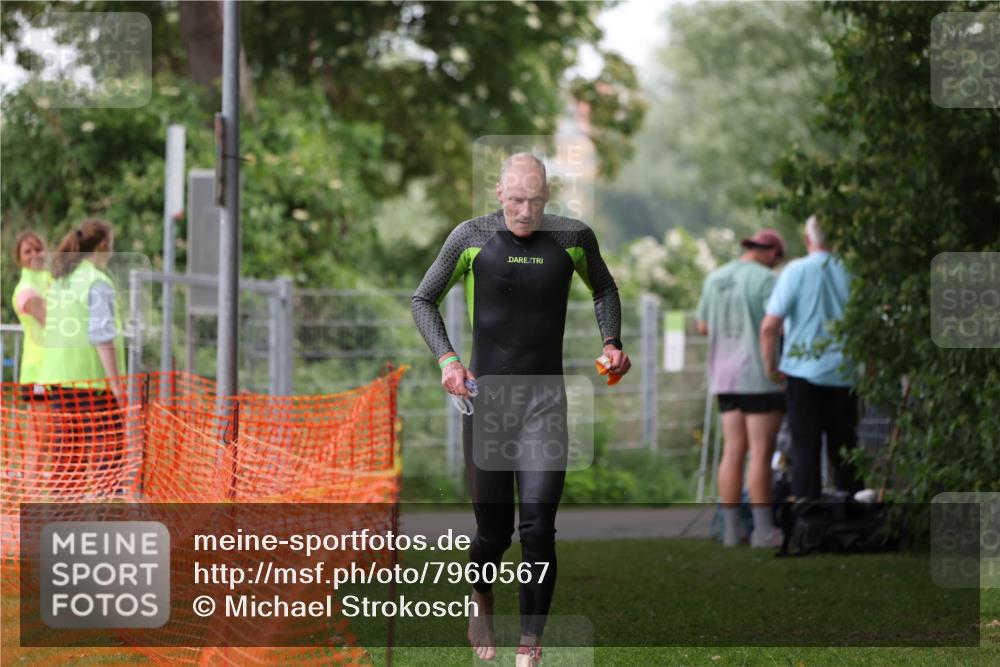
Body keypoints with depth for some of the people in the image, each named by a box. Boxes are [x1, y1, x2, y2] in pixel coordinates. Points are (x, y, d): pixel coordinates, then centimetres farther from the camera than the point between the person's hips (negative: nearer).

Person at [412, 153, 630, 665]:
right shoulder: (471, 238, -3)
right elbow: (423, 300, 9)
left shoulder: (573, 237, 0)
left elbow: (603, 289, 21)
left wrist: (612, 342, 5)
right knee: (494, 528, 5)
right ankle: (481, 599, 37)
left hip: (546, 400, 0)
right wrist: (446, 359, -6)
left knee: (538, 527, -11)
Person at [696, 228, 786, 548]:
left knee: (733, 451, 7)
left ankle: (731, 528, 6)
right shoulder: (765, 280, -10)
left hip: (725, 375, 7)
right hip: (760, 376, -7)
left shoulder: (715, 278, 11)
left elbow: (703, 327, 17)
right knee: (761, 452, -5)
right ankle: (763, 529, -5)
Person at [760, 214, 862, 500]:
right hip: (845, 374, 3)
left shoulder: (796, 271, -8)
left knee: (805, 451, 2)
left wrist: (771, 367, 1)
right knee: (843, 451, 12)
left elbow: (769, 326, -13)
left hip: (804, 372, -3)